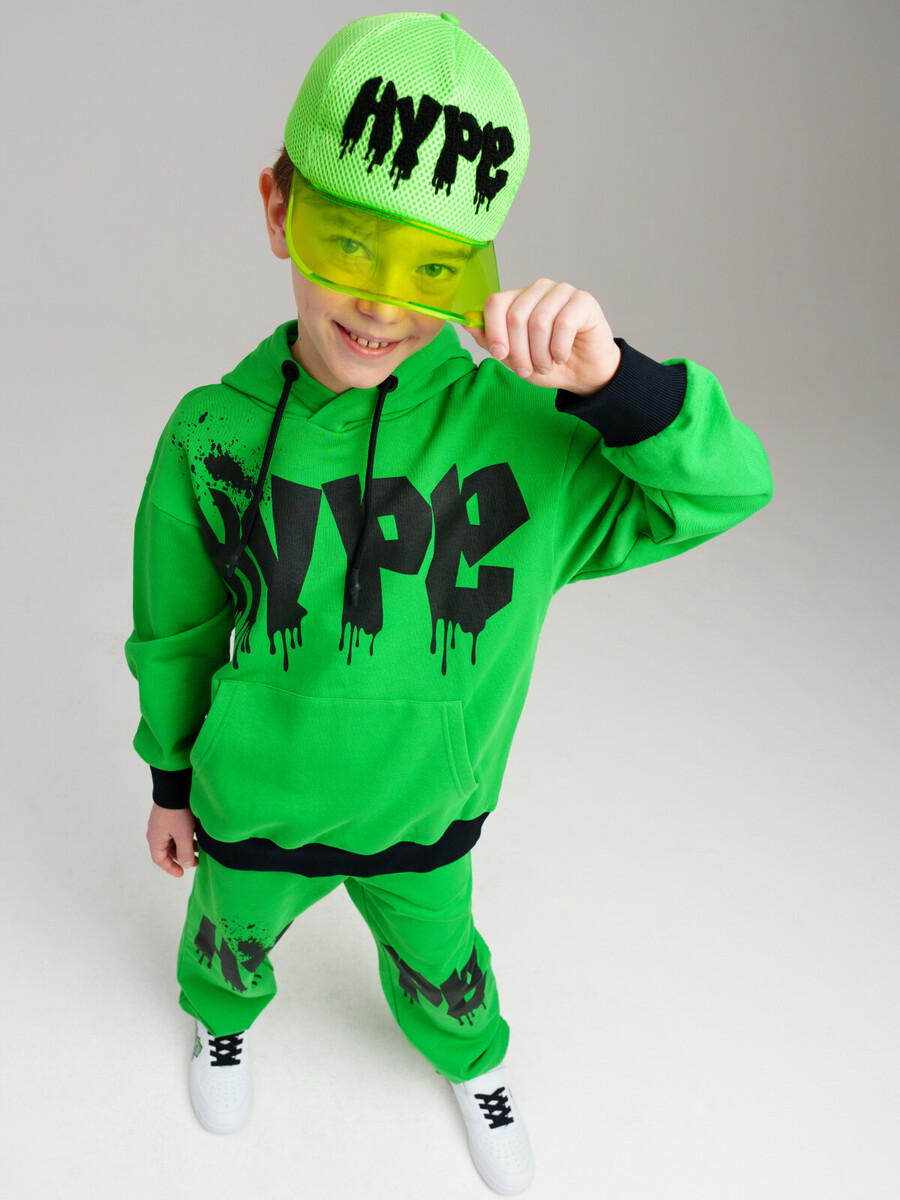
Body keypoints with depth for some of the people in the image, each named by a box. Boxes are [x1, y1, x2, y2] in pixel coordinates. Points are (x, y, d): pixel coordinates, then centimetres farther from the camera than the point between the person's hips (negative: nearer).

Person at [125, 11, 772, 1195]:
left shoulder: (512, 430, -23)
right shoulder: (214, 434, -19)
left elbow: (726, 486, -25)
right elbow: (178, 630, -5)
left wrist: (606, 381, -43)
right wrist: (170, 779, 7)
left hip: (425, 814, 0)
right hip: (254, 804, 1)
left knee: (442, 971, 27)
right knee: (232, 943, 31)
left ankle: (474, 1061, 64)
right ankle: (224, 1019, 68)